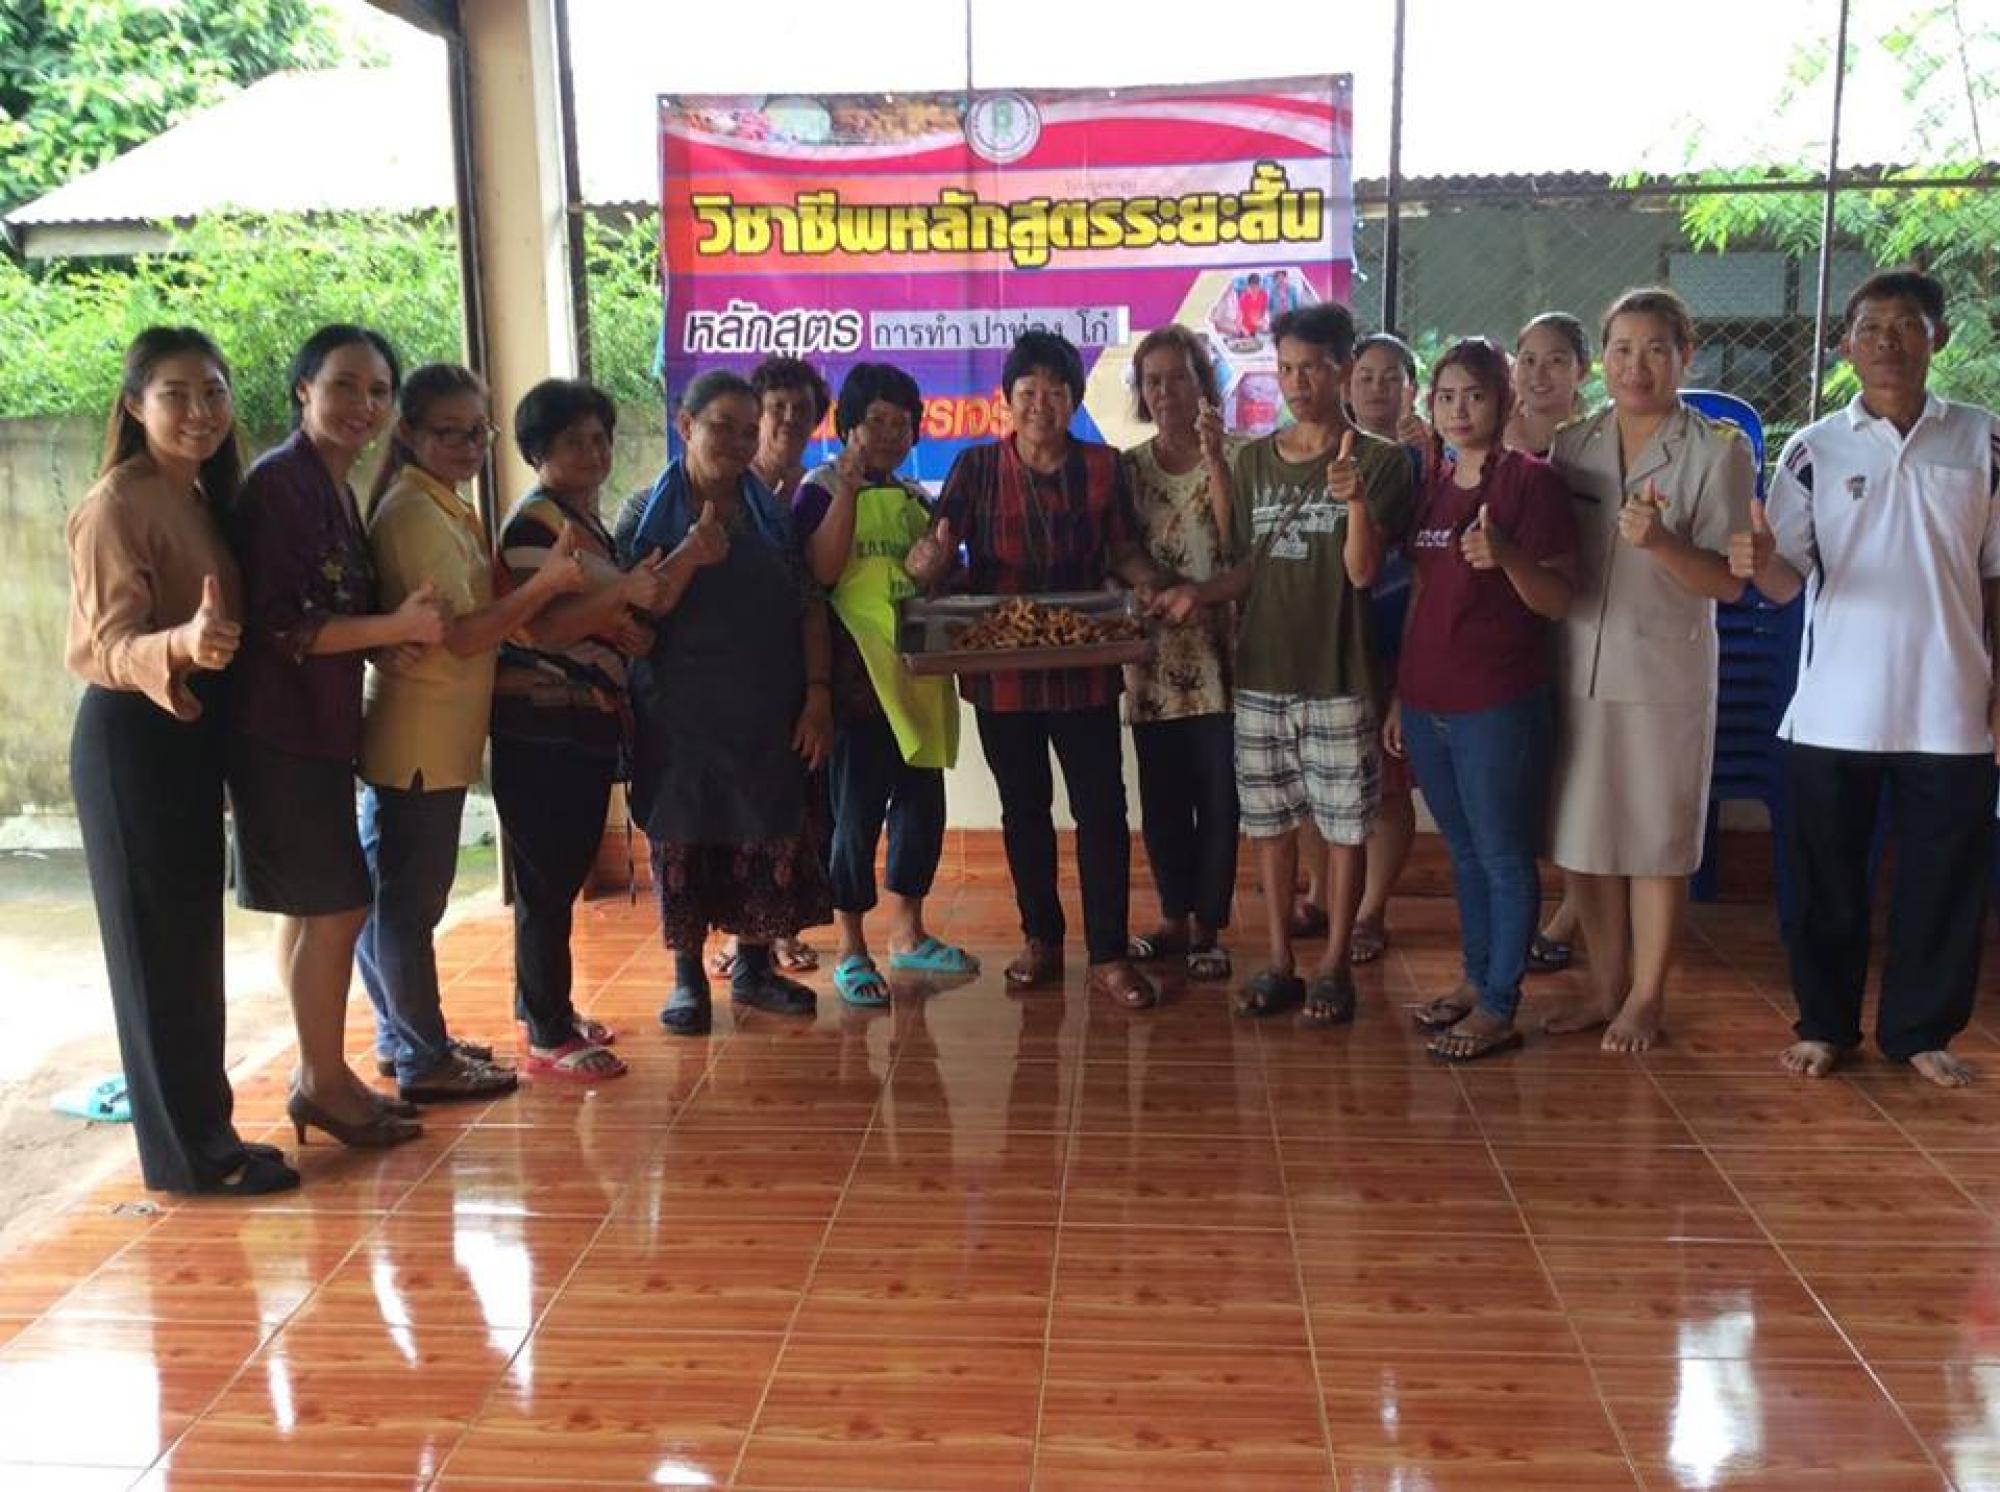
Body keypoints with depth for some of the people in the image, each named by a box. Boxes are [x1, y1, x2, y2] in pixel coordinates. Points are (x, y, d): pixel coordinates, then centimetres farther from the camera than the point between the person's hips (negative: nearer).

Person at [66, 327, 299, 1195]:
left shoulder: (201, 499, 11)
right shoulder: (118, 504, -15)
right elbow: (109, 646, -23)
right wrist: (182, 645, -40)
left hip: (190, 734, 9)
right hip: (134, 741, -9)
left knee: (195, 941, 14)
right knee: (158, 945, -1)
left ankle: (203, 1129, 25)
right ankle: (185, 1152, 9)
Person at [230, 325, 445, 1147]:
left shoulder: (336, 490, 14)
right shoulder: (279, 483, -14)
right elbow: (276, 624, -20)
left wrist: (401, 631, 0)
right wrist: (396, 626, -20)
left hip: (319, 729, 9)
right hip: (282, 730, -9)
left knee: (311, 907, 13)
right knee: (335, 906, -4)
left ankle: (319, 1074, 22)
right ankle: (326, 1083, 8)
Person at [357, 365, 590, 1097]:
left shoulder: (444, 508, 15)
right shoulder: (415, 513, -16)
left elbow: (471, 620, 12)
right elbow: (462, 634, -21)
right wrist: (546, 582, -28)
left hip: (433, 738, 10)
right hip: (420, 742, -10)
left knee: (391, 894, 18)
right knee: (410, 900, -1)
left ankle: (400, 1038, 29)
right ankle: (425, 1062, 8)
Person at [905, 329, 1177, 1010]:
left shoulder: (1102, 467, 1)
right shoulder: (976, 466, -1)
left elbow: (1124, 551, 5)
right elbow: (940, 549, -8)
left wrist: (1149, 579, -17)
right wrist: (930, 561, -31)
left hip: (1083, 666, 0)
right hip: (999, 666, 1)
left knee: (1102, 806, -1)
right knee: (1024, 806, 14)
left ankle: (1110, 956, 9)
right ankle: (1041, 940, 30)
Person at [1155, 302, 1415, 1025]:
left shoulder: (1379, 461, -4)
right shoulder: (1254, 460, 8)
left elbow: (1363, 571, -11)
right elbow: (1251, 565, 12)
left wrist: (1356, 500, -27)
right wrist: (1197, 592, -6)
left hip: (1339, 676, -4)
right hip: (1260, 673, 4)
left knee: (1343, 825, 4)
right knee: (1269, 821, 10)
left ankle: (1334, 966, 17)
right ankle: (1279, 962, 22)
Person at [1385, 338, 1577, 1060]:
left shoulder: (1531, 480, -8)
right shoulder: (1431, 486, 12)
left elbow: (1560, 600, -11)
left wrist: (1506, 556, -29)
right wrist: (1399, 694, 17)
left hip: (1498, 706, -7)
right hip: (1428, 701, 7)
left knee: (1503, 856, 2)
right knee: (1464, 852, 16)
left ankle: (1499, 1008, 10)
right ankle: (1476, 979, 29)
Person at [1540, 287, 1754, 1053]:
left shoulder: (1719, 451, -4)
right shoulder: (1572, 444, 7)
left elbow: (1729, 582, -8)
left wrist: (1659, 542, -25)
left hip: (1664, 672, -4)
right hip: (1577, 665, 4)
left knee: (1656, 841, 5)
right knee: (1581, 835, 10)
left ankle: (1645, 998, 20)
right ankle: (1605, 986, 26)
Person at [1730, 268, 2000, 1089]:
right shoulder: (1814, 448, 0)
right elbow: (1788, 584, -5)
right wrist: (1759, 563, -29)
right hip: (1834, 708, 0)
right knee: (1826, 879, 9)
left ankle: (1920, 1029, 25)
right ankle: (1825, 1022, 24)